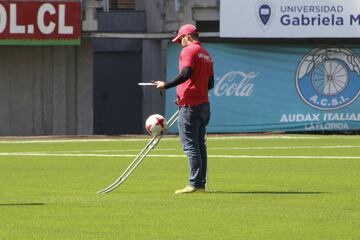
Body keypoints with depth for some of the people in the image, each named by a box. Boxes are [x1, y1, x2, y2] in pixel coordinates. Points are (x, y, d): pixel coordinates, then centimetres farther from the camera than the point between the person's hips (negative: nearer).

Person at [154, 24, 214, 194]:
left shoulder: (189, 51, -8)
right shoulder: (206, 55, 19)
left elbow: (185, 74, -22)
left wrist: (166, 85, -18)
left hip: (190, 106, -9)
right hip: (204, 104, 9)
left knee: (190, 145, -10)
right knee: (200, 145, 12)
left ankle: (195, 184, -15)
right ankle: (201, 184, 12)